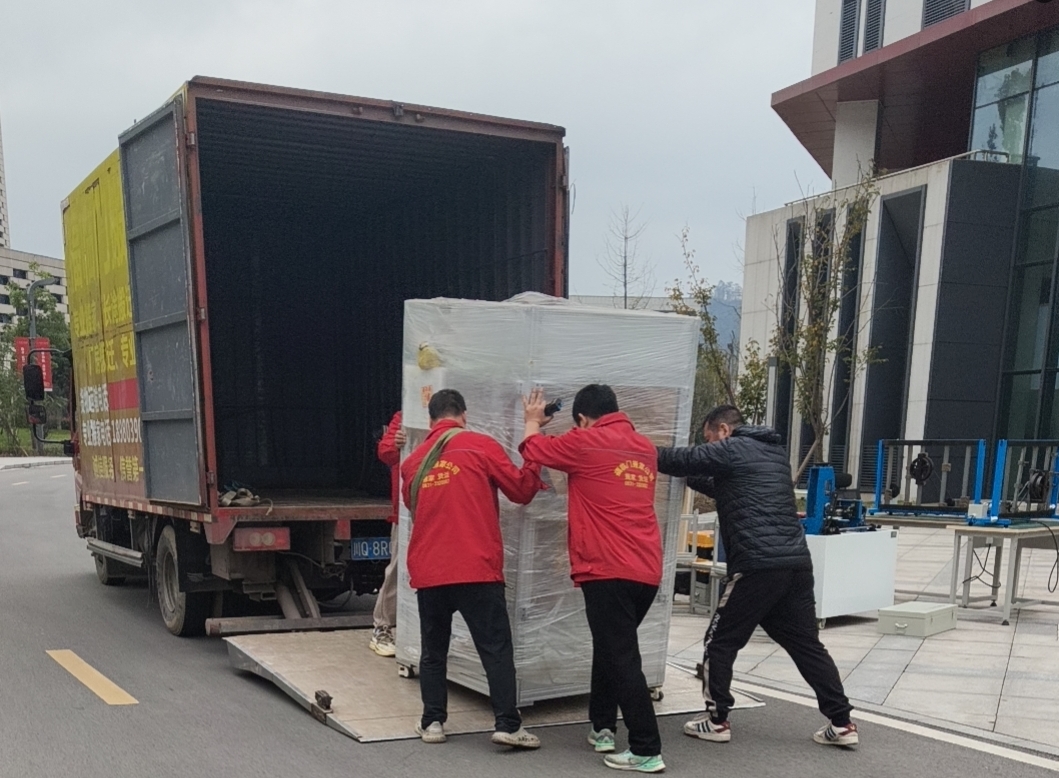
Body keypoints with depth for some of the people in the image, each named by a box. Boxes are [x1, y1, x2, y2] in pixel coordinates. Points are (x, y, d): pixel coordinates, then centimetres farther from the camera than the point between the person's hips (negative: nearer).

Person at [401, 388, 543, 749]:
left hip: (428, 571, 4)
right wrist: (535, 461, 15)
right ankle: (508, 725, -2)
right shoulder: (481, 446, -1)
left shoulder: (413, 461, 12)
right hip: (476, 568, -4)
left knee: (433, 650, 15)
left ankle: (433, 722, 16)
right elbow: (521, 489, 1)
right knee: (496, 648, 1)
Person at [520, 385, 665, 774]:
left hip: (608, 570, -7)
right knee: (610, 647, 22)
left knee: (622, 659, -3)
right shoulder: (645, 448, 13)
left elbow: (533, 449, 8)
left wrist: (533, 421, 28)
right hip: (647, 570, 7)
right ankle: (603, 727, 29)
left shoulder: (587, 442, -5)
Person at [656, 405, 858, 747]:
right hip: (797, 563, 8)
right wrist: (693, 479, 31)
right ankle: (842, 723, 14)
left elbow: (682, 459, 4)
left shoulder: (730, 450, -2)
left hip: (758, 565, -7)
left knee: (720, 641, 7)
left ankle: (716, 720, 12)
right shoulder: (774, 451, 22)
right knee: (807, 644, 14)